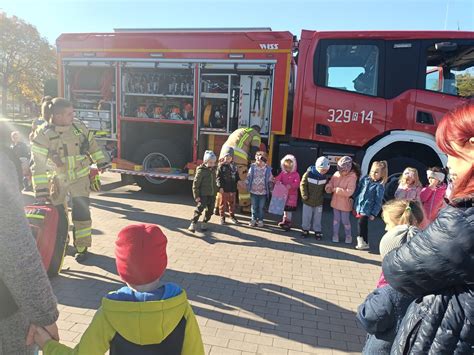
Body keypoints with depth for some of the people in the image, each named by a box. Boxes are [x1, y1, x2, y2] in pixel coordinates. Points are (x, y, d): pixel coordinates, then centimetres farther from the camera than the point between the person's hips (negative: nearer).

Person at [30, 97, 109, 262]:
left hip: (80, 177, 1)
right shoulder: (42, 134, -16)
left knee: (81, 211, -4)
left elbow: (92, 144, 9)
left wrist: (101, 162, 10)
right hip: (57, 180, -1)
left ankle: (82, 246, 11)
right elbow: (38, 164, -17)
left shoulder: (78, 126, -7)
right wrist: (40, 190, -19)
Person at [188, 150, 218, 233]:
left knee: (210, 210, 10)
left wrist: (215, 192, 16)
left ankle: (204, 223, 26)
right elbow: (195, 184, -12)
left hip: (212, 195, 7)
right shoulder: (201, 171, -12)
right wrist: (196, 195, -14)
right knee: (200, 208, -15)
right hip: (203, 195, -7)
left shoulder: (213, 170, 9)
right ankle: (193, 224, -6)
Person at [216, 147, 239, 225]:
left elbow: (237, 177, 14)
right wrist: (220, 186, -15)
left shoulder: (234, 166, 8)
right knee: (223, 203, 6)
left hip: (232, 189, 4)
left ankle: (232, 216, 29)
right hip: (224, 189, -4)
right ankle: (222, 217, 17)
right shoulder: (221, 166, -5)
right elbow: (218, 177, -9)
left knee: (232, 203, 13)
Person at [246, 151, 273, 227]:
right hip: (253, 191, 1)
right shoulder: (252, 167, -1)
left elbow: (270, 180, 4)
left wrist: (270, 189, 1)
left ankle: (260, 220, 22)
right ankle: (253, 219, 24)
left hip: (263, 192, 0)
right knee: (254, 206, 11)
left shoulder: (268, 169, -2)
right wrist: (247, 186, 3)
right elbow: (248, 177, 5)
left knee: (261, 207, 9)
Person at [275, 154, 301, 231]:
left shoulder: (296, 174, -10)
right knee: (285, 208, 17)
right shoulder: (283, 173, 4)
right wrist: (277, 181, -25)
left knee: (289, 209, -2)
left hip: (292, 195, -5)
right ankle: (284, 220, 32)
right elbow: (278, 178, -3)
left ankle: (288, 222, 9)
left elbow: (297, 183, -20)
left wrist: (290, 186, -36)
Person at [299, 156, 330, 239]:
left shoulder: (325, 177, -5)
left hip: (319, 202, 2)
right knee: (306, 217, 11)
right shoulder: (308, 174, -17)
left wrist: (322, 196, 2)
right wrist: (305, 195, -13)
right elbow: (303, 185, -10)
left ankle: (317, 231, 27)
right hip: (308, 201, -2)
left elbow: (325, 188, 9)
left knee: (317, 218, 13)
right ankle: (305, 230, 28)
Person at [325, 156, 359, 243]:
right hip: (335, 202, 5)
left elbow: (349, 192, -25)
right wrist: (329, 188, -20)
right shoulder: (336, 174, -4)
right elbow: (330, 183, 4)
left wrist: (337, 190, -23)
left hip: (345, 204, -5)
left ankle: (348, 236, 30)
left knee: (345, 221, 9)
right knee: (336, 219, 16)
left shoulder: (352, 177, -19)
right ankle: (335, 235, 30)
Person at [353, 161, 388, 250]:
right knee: (361, 225, 14)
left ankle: (364, 243, 10)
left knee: (362, 224, -4)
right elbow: (358, 191, 13)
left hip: (367, 209, -5)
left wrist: (374, 214, -10)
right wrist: (355, 203, 14)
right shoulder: (365, 179, 4)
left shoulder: (379, 186, -12)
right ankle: (361, 241, 27)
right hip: (359, 207, 5)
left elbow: (378, 202, -10)